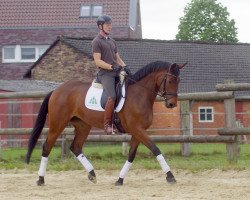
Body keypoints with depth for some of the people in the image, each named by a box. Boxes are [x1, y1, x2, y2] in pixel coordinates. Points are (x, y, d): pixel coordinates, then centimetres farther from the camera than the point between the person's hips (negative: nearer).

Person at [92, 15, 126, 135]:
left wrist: (125, 67, 4)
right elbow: (97, 61, -9)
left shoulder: (112, 41, 23)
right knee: (112, 96, -27)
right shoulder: (97, 42, -1)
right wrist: (112, 67, -19)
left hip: (116, 72, 8)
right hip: (105, 74, -8)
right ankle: (107, 125, -22)